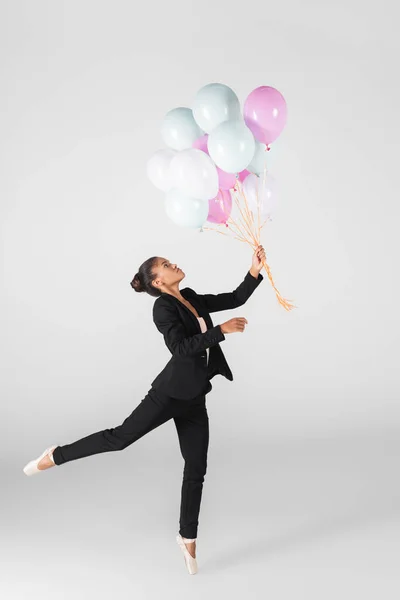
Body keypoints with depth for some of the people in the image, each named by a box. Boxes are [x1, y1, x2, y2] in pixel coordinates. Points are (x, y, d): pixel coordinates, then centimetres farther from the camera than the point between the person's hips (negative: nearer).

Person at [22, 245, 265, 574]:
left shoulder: (192, 298, 11)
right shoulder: (163, 307, -11)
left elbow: (235, 299, 14)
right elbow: (181, 347, -23)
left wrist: (255, 271, 3)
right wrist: (220, 331, -24)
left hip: (194, 397, 7)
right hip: (171, 390, -7)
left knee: (196, 469, 9)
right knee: (121, 436, -6)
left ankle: (188, 538, 22)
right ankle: (55, 455, 15)